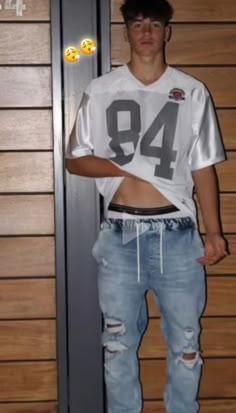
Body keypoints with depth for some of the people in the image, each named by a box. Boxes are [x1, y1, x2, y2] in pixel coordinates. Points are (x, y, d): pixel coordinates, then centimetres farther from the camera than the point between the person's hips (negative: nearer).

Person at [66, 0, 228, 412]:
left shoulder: (192, 92, 4)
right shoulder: (100, 91, 3)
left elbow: (203, 168, 5)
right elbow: (75, 160, 5)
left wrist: (214, 231, -2)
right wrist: (125, 168, -11)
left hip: (177, 234, 0)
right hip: (120, 235, 0)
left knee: (185, 343, 9)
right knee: (118, 343, 11)